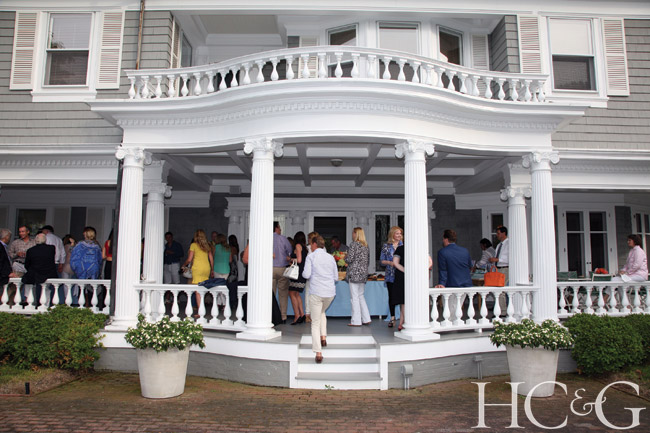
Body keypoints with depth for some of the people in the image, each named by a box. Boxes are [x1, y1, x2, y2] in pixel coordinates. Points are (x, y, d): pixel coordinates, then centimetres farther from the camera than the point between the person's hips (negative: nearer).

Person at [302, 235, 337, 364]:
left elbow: (306, 274, -12)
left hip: (316, 292, -4)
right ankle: (323, 337, 22)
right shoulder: (330, 257, 10)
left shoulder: (311, 256, -3)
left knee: (315, 323, 3)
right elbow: (336, 277, 12)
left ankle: (318, 353, -5)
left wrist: (303, 273, 10)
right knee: (322, 312, 33)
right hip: (330, 292, 4)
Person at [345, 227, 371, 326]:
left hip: (354, 273, -7)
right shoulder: (366, 246, 12)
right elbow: (368, 261, 15)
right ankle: (366, 319, 14)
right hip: (364, 273, 7)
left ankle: (356, 321, 1)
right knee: (361, 296, 15)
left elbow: (349, 259, -14)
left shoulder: (353, 244, -10)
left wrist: (345, 258, 7)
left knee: (354, 297, -2)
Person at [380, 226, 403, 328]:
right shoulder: (386, 246, 6)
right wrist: (390, 262, -11)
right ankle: (392, 318, 16)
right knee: (391, 296, 4)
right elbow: (382, 260, 6)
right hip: (390, 275, 0)